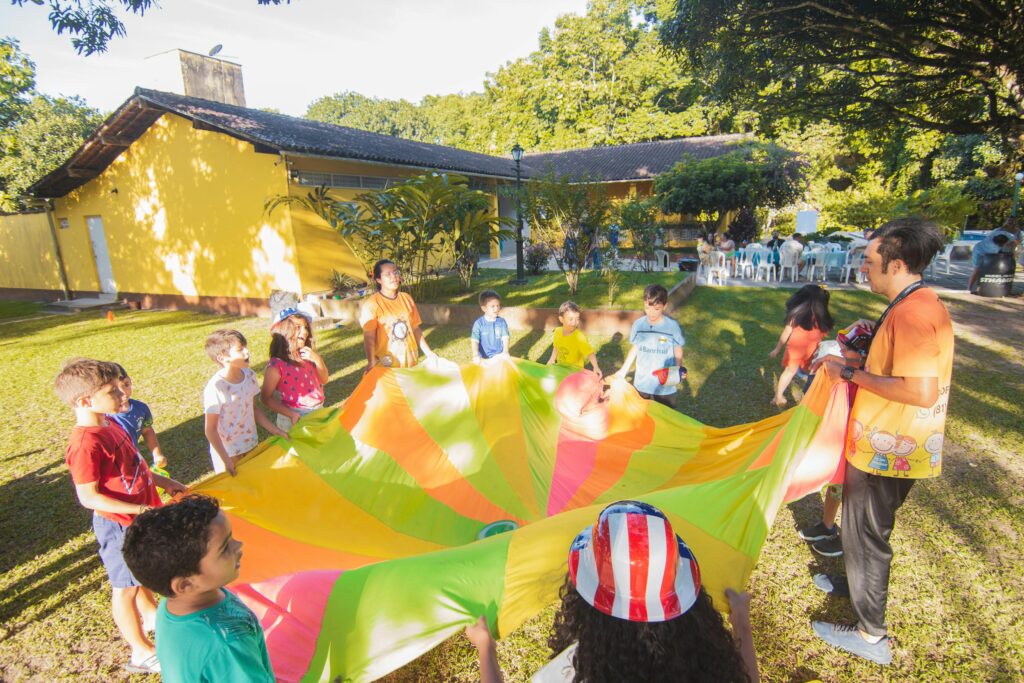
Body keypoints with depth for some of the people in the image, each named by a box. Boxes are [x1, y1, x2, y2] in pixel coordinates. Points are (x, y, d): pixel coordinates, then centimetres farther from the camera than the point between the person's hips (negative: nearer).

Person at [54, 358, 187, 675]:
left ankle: (151, 615, 53)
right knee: (125, 587, 10)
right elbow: (88, 497, -26)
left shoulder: (107, 424, 0)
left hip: (142, 515, 9)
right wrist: (138, 509, -29)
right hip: (119, 525, -9)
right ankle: (142, 653, 26)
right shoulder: (85, 444, -29)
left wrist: (164, 482, 15)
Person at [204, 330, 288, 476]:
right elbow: (210, 430, -16)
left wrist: (275, 430, 5)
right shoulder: (215, 388, -23)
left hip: (251, 445, 5)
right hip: (227, 452, -5)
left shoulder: (249, 375, -5)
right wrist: (225, 459, -16)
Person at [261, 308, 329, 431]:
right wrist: (291, 414, -20)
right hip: (294, 420, -6)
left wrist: (317, 359, -12)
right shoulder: (277, 365, -17)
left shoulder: (309, 355, 0)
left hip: (318, 413, 6)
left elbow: (324, 380, 4)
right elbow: (266, 397, -13)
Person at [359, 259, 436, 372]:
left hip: (410, 360, 5)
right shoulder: (372, 304, -10)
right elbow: (369, 337, -15)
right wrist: (371, 362, -29)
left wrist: (428, 352, 8)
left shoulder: (407, 299, 6)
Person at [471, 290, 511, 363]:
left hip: (499, 356, 2)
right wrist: (475, 355, -27)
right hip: (484, 358, -1)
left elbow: (505, 338, -5)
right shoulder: (478, 323, -6)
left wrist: (505, 351, -21)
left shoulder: (502, 322, 0)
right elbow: (474, 341, -12)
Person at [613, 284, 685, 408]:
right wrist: (623, 370, 7)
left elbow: (678, 353, -3)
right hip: (641, 384, 3)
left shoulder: (672, 326, -14)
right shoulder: (638, 324, -6)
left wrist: (679, 370, -20)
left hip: (665, 386, -2)